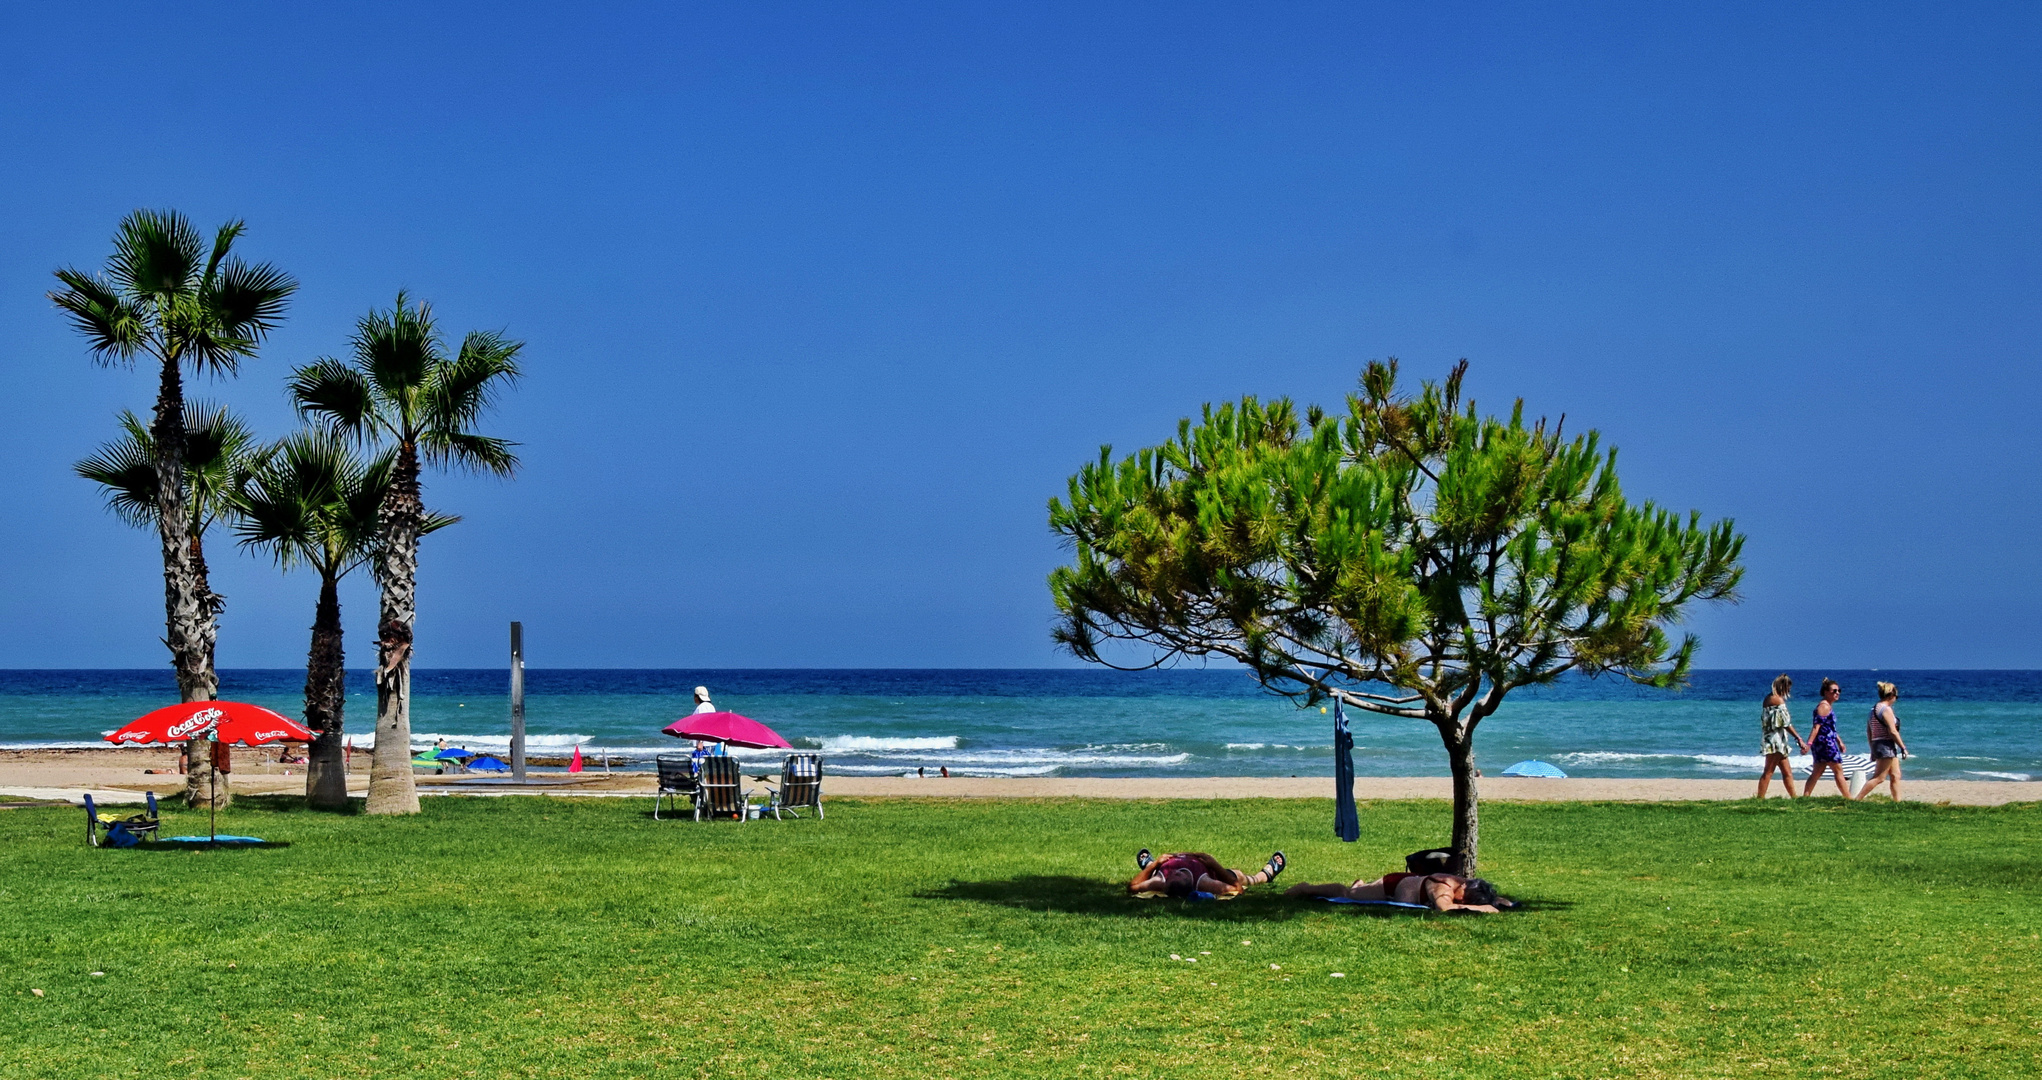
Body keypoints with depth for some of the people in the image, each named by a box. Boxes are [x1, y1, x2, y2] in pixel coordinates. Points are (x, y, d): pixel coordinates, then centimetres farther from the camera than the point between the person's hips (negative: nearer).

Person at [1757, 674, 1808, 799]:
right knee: (1768, 772, -8)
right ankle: (1760, 799, -9)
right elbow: (1786, 723, -17)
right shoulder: (1778, 700, -13)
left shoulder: (1769, 698, 15)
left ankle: (1793, 797, 16)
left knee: (1787, 772, 12)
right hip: (1775, 740, -10)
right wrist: (1799, 739, -16)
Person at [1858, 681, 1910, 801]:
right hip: (1886, 745, -10)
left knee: (1895, 776, 14)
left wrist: (1873, 750, 20)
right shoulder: (1886, 709, -14)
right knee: (1879, 777, -8)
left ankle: (1898, 801, 15)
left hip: (1877, 745, 10)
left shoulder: (1874, 709, 13)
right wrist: (1903, 747, -11)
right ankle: (1857, 800, -12)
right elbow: (1892, 731, -18)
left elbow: (1868, 731, 16)